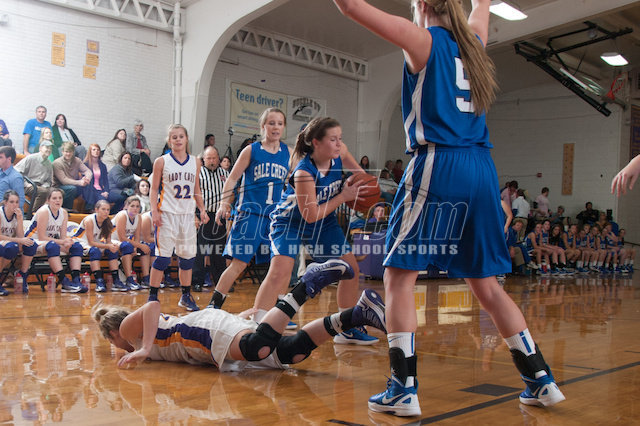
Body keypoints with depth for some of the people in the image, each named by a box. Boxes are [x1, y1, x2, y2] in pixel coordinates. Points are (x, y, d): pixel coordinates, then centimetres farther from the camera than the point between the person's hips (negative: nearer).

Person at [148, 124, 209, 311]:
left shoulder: (195, 162, 10)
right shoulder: (161, 162, 0)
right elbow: (154, 189, 0)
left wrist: (202, 210, 9)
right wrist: (154, 211, -11)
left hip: (188, 214, 4)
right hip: (167, 214, -4)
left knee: (188, 256, 7)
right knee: (163, 257, -7)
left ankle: (186, 296, 20)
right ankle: (152, 297, 1)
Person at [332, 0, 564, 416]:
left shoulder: (424, 39, 1)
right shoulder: (474, 41, 18)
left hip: (438, 164, -7)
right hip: (481, 167, 7)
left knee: (400, 273, 0)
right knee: (485, 282, 14)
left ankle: (404, 389, -5)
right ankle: (542, 380, 16)